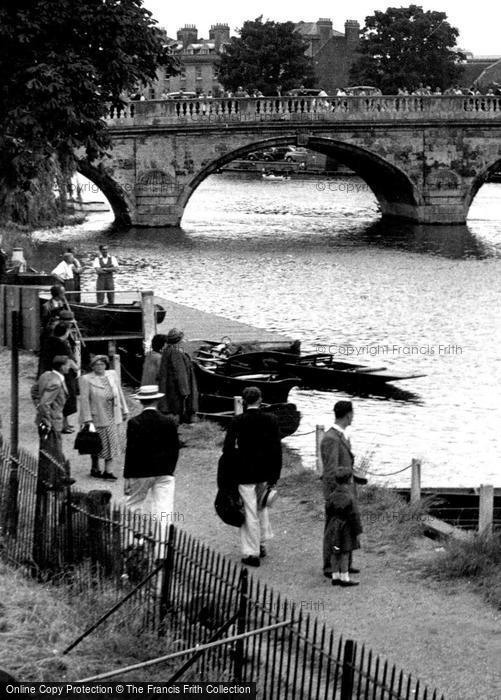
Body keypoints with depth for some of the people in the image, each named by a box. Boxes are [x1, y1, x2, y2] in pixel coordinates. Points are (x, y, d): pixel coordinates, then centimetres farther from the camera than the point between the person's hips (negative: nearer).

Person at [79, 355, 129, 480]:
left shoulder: (112, 374, 6)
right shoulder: (86, 379, -9)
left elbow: (119, 393, 12)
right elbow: (84, 400, -12)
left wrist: (124, 410, 11)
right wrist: (87, 419, -16)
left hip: (112, 417, 5)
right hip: (97, 417, -5)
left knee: (112, 443, 3)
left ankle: (108, 471, 7)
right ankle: (95, 468, 22)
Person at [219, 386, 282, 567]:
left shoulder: (237, 422, -12)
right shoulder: (270, 420, -4)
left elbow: (228, 449, -12)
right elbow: (276, 449, -2)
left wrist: (227, 477, -5)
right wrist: (275, 474, 5)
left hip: (245, 473, -4)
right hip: (265, 473, 4)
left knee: (249, 512, 2)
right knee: (262, 505, 25)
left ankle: (251, 553, 8)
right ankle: (262, 544, 32)